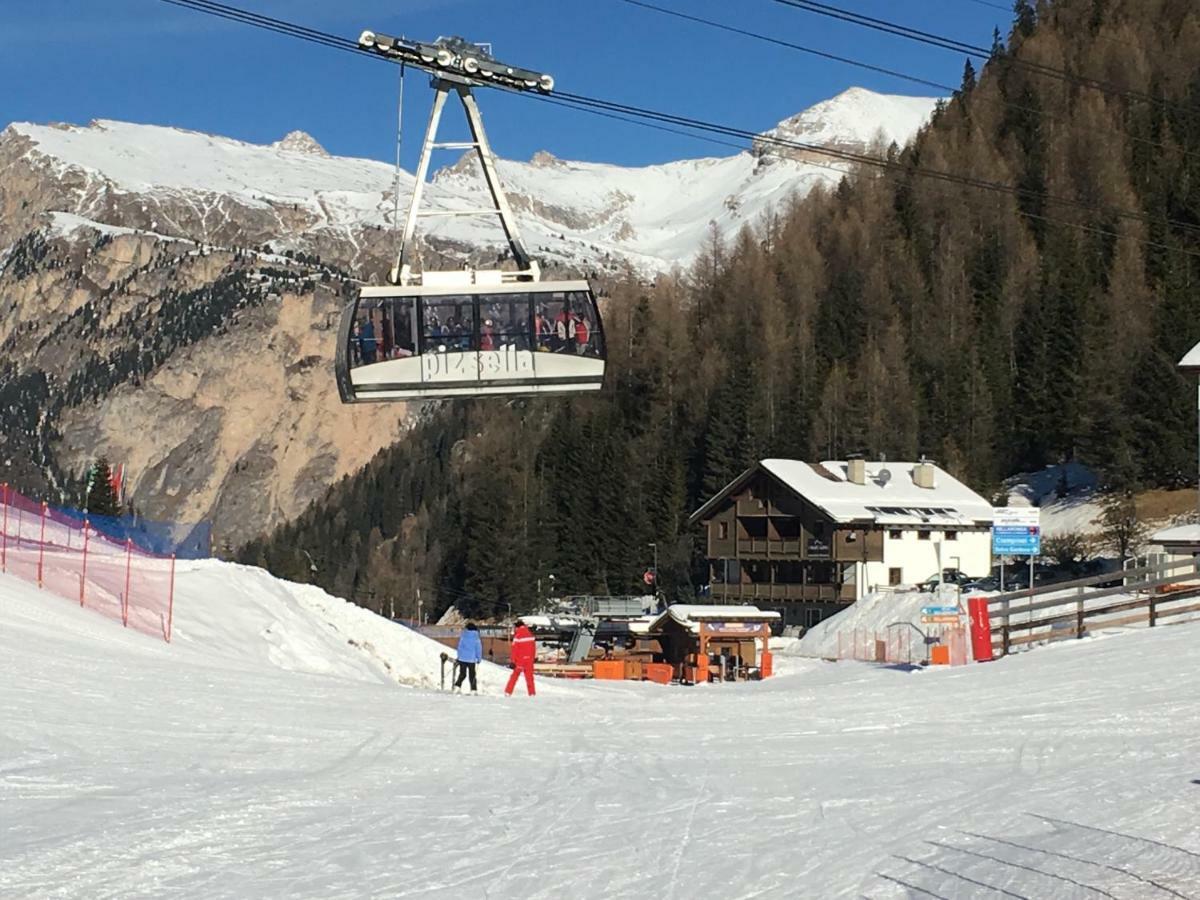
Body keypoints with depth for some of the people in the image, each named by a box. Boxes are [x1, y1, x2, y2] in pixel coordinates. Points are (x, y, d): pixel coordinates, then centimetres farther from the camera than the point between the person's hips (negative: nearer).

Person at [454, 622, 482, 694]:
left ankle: (457, 685, -7)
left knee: (462, 674, 11)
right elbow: (479, 648, -1)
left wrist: (458, 656, 12)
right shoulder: (476, 638, -5)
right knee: (472, 675, 9)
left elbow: (459, 647, 2)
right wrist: (479, 658, 9)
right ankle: (473, 689, 5)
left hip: (462, 658, 1)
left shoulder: (463, 637, -4)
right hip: (472, 659, -1)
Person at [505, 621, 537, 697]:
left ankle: (508, 692, 8)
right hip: (529, 659, 3)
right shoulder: (530, 635, 1)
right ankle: (532, 693, 4)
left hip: (520, 660, -3)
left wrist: (513, 661, -7)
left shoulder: (517, 636, -12)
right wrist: (533, 658, 15)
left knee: (515, 675, 8)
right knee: (529, 676, 9)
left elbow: (515, 650, -12)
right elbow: (534, 647, 6)